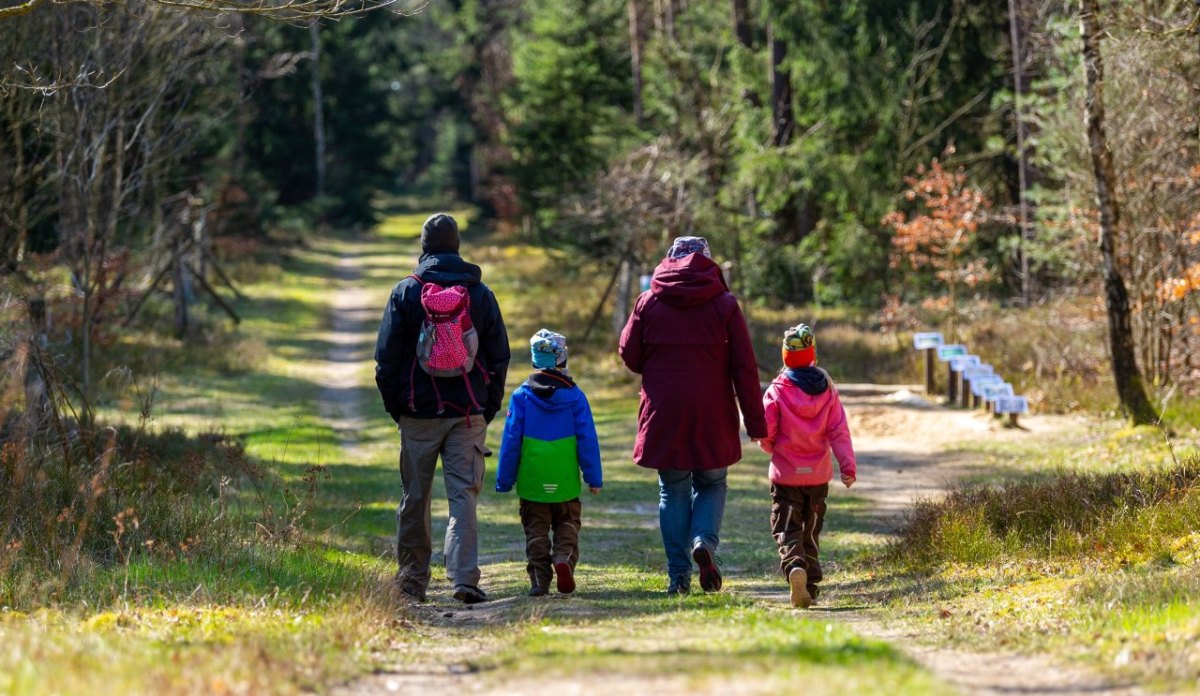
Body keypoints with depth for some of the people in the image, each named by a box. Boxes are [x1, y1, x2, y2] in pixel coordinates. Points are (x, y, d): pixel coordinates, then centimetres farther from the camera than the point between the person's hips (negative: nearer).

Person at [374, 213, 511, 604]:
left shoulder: (406, 292, -1)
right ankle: (464, 577, -14)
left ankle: (412, 581, 15)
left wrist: (395, 407, 10)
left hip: (419, 411, -1)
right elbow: (499, 356, 7)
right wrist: (488, 407, 13)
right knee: (464, 495, -1)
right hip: (468, 412, 1)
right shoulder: (480, 293, 4)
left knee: (415, 499, 9)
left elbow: (386, 358, 0)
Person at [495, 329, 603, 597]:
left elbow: (511, 440, -1)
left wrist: (504, 481, 5)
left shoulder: (521, 396, -3)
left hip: (532, 481, 0)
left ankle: (539, 579, -1)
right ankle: (564, 557, -13)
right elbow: (588, 439, -2)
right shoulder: (574, 395, -2)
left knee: (536, 530, 8)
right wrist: (594, 477, 3)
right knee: (567, 525, 13)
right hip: (565, 481, 0)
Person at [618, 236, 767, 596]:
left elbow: (630, 356, 4)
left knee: (673, 492, 9)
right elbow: (745, 368, -3)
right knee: (712, 484, 15)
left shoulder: (649, 302, 1)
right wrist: (755, 422, 1)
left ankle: (678, 574, 4)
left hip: (664, 414, 1)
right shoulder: (724, 304, -1)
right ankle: (705, 541, -12)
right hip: (713, 417, 0)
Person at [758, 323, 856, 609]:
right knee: (811, 531, 16)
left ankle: (794, 566, -29)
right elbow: (839, 432, -4)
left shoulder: (775, 392, -9)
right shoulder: (827, 390, 0)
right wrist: (848, 466, -4)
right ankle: (811, 585, 17)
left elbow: (765, 434, -9)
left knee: (787, 529, -1)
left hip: (786, 475, -3)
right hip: (818, 475, 3)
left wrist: (772, 448, 13)